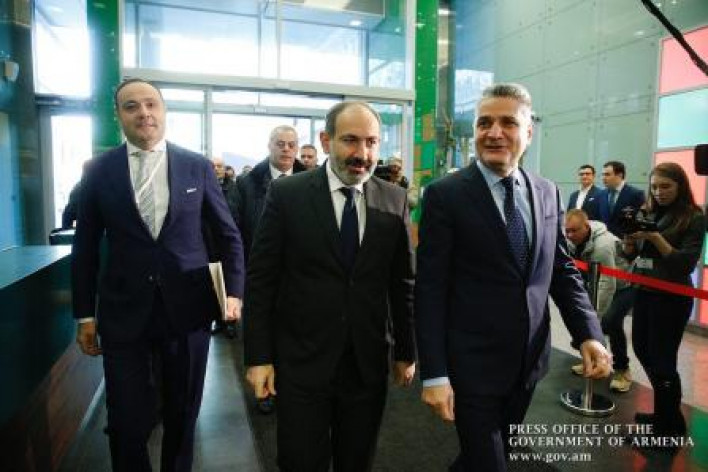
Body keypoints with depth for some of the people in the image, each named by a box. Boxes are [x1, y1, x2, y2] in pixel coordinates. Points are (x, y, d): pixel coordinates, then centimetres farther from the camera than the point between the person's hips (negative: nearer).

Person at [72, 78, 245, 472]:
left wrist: (235, 291, -4)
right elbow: (86, 247, 5)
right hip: (123, 311, 0)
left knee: (183, 412, 16)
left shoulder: (198, 166, 0)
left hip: (188, 307, 0)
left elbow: (229, 234, 4)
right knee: (127, 420, 9)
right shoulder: (100, 170, 1)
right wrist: (85, 314, 5)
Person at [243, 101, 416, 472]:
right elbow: (260, 280, -6)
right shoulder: (287, 194, -8)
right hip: (301, 363, -2)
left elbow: (403, 282, 5)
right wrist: (258, 357, -6)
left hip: (368, 364, 3)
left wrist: (405, 351, 8)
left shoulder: (394, 200, 0)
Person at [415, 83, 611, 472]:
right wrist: (433, 373, -17)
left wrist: (589, 334, -5)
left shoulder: (547, 193, 4)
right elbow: (430, 289, -14)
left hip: (528, 359, 6)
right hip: (472, 362, -5)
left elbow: (562, 270, 9)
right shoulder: (445, 195, -12)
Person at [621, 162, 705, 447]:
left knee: (661, 360, 0)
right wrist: (630, 237, -13)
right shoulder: (647, 212, 5)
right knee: (642, 349, 16)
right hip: (644, 291, 6)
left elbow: (686, 263, -15)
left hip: (672, 297, -6)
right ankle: (666, 411, 36)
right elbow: (629, 254, 7)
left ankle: (669, 427, 19)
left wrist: (655, 237, -23)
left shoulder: (694, 218, -9)